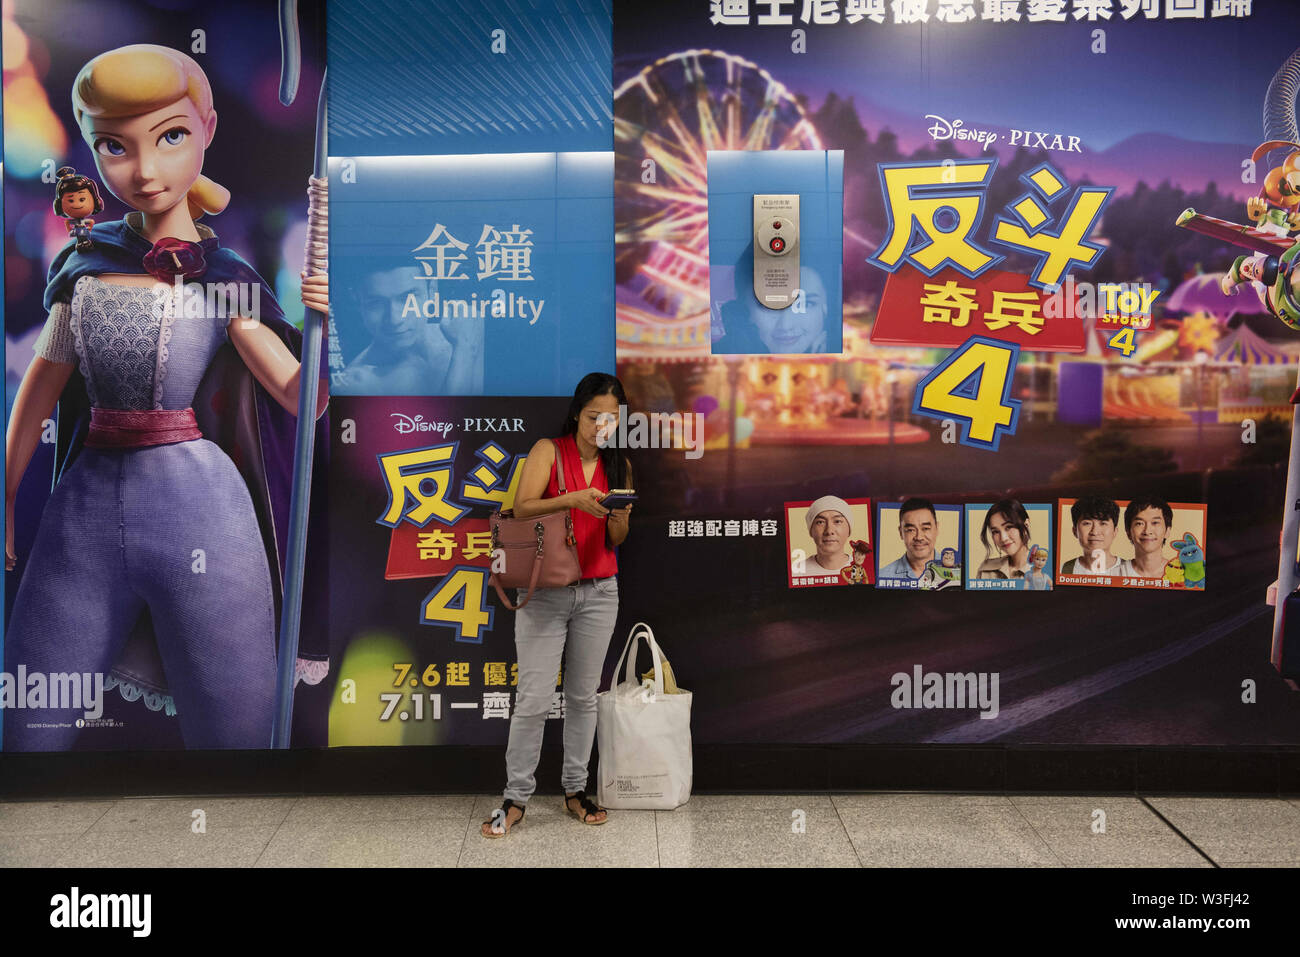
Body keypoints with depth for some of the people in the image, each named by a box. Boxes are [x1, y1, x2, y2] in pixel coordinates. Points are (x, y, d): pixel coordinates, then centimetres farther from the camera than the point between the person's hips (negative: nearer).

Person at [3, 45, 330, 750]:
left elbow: (301, 398, -4)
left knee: (230, 730, 2)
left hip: (200, 513, -3)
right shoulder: (88, 261, 7)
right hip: (86, 507, 3)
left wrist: (327, 326, -23)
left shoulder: (224, 279, 0)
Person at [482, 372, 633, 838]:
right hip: (545, 590, -3)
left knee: (583, 695, 10)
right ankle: (516, 799, 10)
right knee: (534, 699, -3)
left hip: (598, 592, 4)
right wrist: (573, 499, -28)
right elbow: (522, 508, -15)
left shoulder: (619, 465, 10)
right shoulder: (549, 451, -2)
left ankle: (575, 790, 23)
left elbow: (615, 541, 10)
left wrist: (620, 516, -12)